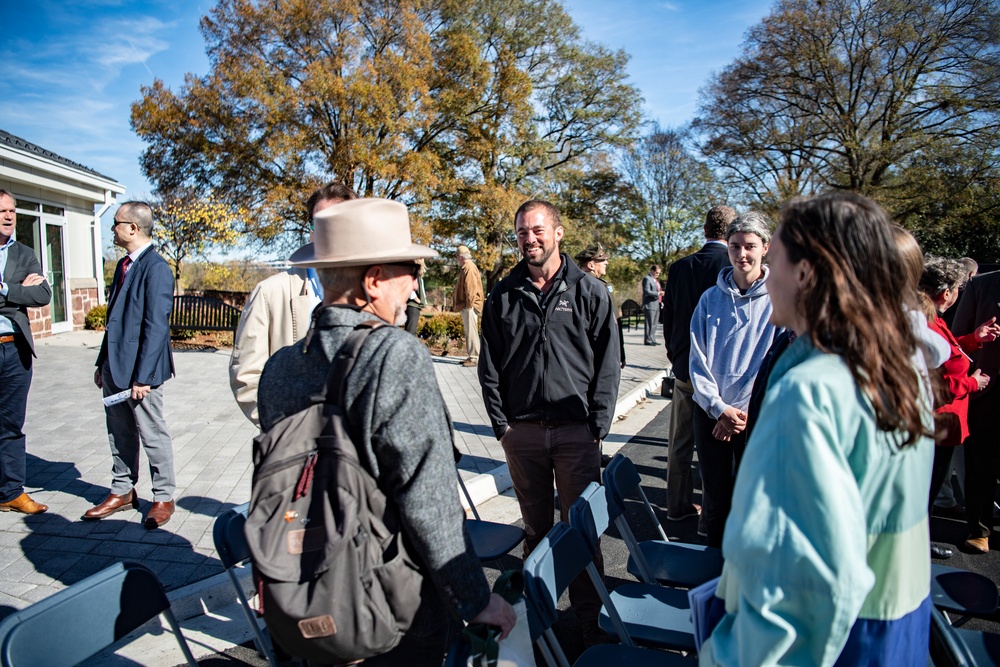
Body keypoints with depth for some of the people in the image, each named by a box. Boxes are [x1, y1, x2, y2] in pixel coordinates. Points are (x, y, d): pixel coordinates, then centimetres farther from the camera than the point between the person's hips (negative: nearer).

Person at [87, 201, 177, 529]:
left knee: (153, 435, 4)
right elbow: (115, 319, 17)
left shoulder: (156, 268, -16)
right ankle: (122, 492, 32)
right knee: (119, 434, 17)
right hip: (115, 368, 9)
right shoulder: (124, 265, 12)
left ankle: (163, 498, 17)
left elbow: (157, 326, -19)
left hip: (139, 370, -9)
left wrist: (143, 376, -20)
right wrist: (102, 363, 16)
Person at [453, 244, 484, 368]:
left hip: (469, 306, -11)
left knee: (471, 332, -8)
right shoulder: (465, 268, 19)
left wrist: (469, 304, -21)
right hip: (466, 306, 11)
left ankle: (474, 358, -6)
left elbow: (471, 288, -21)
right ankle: (471, 356, 20)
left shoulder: (469, 268, -14)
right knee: (469, 332, 13)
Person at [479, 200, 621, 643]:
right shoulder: (503, 295, 5)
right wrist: (501, 423, 1)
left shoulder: (590, 292, 0)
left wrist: (597, 426, -6)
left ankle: (590, 615, 20)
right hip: (521, 430, 2)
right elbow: (489, 366, 7)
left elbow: (607, 365, 0)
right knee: (535, 525, 14)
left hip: (576, 430, -2)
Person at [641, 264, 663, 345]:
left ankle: (652, 340, 18)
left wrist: (661, 293, 13)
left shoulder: (656, 280, 22)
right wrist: (658, 293, -23)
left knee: (654, 324, 12)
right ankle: (648, 340, -4)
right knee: (649, 323, -7)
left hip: (656, 305, 9)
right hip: (649, 305, -9)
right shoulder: (647, 279, -8)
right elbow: (647, 291, -18)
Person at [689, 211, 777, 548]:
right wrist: (719, 408, -9)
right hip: (710, 413, 2)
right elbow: (697, 359, 1)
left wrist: (748, 412, -12)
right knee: (716, 499, 10)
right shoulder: (711, 299, 4)